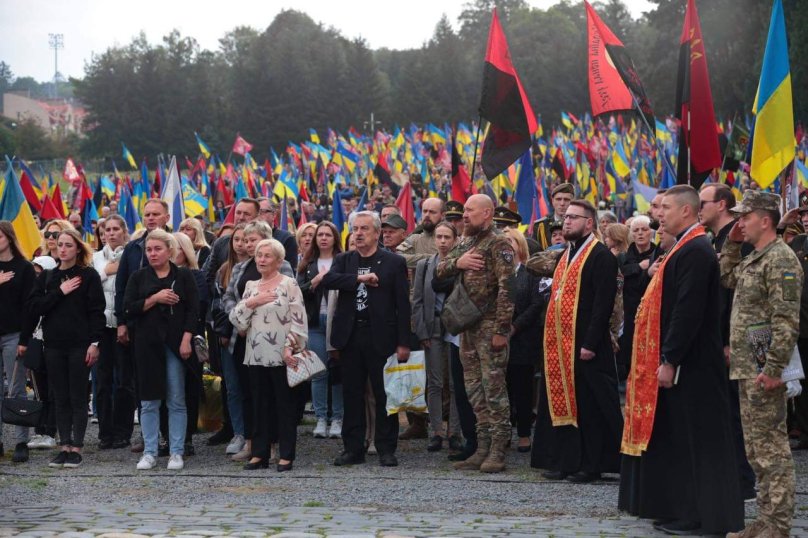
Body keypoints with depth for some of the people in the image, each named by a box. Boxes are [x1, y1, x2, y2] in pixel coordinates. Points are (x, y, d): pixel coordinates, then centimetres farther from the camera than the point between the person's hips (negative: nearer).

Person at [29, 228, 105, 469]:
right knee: (61, 399, 7)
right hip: (54, 345, 4)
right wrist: (59, 292, -9)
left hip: (80, 345, -4)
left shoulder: (89, 275, -1)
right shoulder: (46, 277, 11)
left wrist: (94, 343, -12)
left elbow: (97, 311, -5)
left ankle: (76, 448, 4)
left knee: (78, 398, 0)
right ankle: (64, 447, 11)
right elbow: (34, 306, 0)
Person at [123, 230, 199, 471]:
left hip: (175, 343, -1)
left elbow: (193, 310, -1)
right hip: (147, 344, 2)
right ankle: (149, 452, 11)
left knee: (177, 401, 0)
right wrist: (155, 299, -12)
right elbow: (128, 309, 0)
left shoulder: (184, 276, 4)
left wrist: (186, 340, -10)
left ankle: (176, 453, 6)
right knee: (149, 401, 4)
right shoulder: (139, 277, 8)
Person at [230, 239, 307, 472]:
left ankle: (286, 456, 6)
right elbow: (236, 319, 8)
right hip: (256, 356, 5)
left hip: (281, 357, -5)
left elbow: (299, 321, -8)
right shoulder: (251, 286, 14)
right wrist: (250, 302, -6)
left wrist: (290, 348, -16)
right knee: (259, 406, 9)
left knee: (285, 406, 1)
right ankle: (259, 453, 15)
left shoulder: (289, 285, -3)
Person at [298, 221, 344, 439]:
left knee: (338, 370, -1)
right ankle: (320, 419, 6)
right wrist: (315, 281, -10)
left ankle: (337, 419, 6)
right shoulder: (308, 264, 12)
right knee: (319, 372, 1)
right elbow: (299, 292, 4)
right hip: (315, 322, 2)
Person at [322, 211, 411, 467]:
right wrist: (359, 278, -18)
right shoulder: (344, 260, 12)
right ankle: (353, 448, 13)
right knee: (352, 395, 6)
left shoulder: (394, 263, 1)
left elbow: (403, 304, -2)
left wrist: (403, 343, -8)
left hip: (381, 337, -3)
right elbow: (327, 280, -8)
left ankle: (386, 449, 9)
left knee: (385, 395, 1)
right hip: (350, 336, 3)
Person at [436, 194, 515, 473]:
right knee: (475, 389, 10)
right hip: (468, 327, 8)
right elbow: (438, 270, 16)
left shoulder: (499, 244, -10)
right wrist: (456, 263, -7)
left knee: (494, 389, -6)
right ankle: (482, 448, 16)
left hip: (489, 327, -8)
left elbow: (506, 288, -16)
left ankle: (497, 452, -3)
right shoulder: (464, 245, 17)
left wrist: (501, 329, -21)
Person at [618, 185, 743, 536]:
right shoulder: (687, 248, 14)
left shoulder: (695, 251, -17)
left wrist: (669, 360, -23)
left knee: (693, 440, -5)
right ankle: (681, 509, 21)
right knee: (677, 438, 14)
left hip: (689, 363, -10)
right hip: (681, 360, 10)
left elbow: (689, 311, -23)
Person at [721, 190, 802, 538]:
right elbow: (726, 278, 34)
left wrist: (773, 369, -24)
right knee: (757, 448, 14)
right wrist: (731, 244, 19)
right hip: (747, 367, 10)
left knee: (772, 450, -7)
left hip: (763, 370, -10)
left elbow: (787, 322, -21)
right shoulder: (753, 259, 15)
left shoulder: (781, 259, -15)